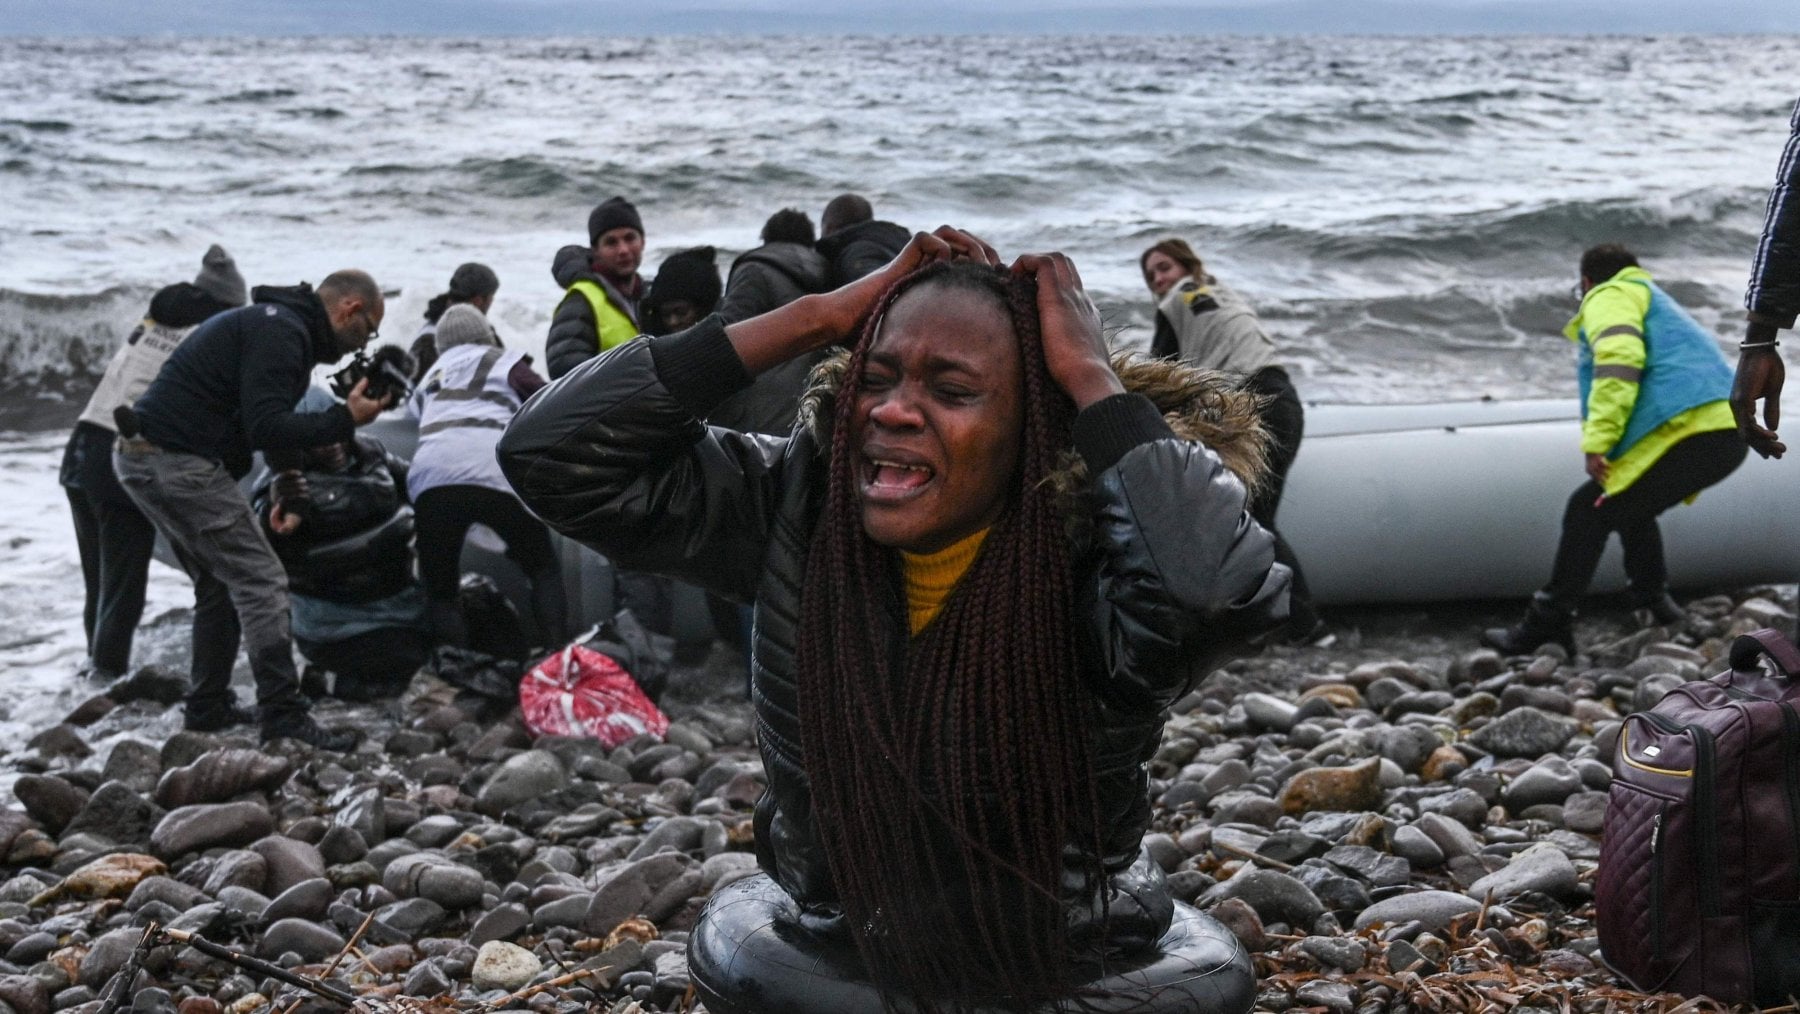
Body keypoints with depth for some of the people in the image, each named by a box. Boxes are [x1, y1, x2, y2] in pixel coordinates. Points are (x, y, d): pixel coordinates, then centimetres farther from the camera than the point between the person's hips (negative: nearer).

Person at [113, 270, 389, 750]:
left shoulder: (281, 326, 19)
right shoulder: (280, 332, -15)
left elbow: (270, 421, 25)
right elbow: (266, 427, -23)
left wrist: (292, 494, 17)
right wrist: (345, 419, -16)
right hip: (179, 462, -11)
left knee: (219, 583, 20)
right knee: (261, 583, -10)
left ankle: (208, 708, 25)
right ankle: (284, 717, -12)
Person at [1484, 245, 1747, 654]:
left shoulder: (1610, 296, 8)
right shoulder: (1663, 308, 37)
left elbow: (1618, 359, -13)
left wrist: (1597, 440, -17)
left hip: (1683, 432, -9)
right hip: (1730, 433, 9)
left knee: (1588, 511, -1)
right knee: (1628, 504, 29)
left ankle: (1546, 628, -1)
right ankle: (1653, 603, 30)